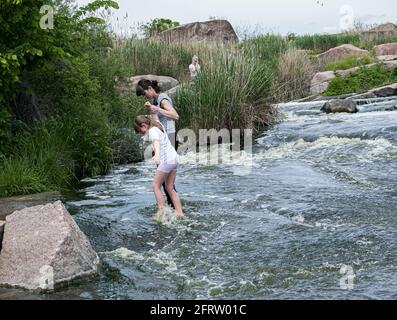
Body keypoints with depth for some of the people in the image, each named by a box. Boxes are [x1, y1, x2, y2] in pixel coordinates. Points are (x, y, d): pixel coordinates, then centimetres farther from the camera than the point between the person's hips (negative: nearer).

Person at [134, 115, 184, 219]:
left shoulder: (152, 131, -14)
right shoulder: (158, 123, 12)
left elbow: (156, 142, -37)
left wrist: (157, 154, -54)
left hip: (166, 160, -9)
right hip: (175, 158, 10)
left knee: (156, 186, -1)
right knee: (169, 188, 13)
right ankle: (179, 213, 8)